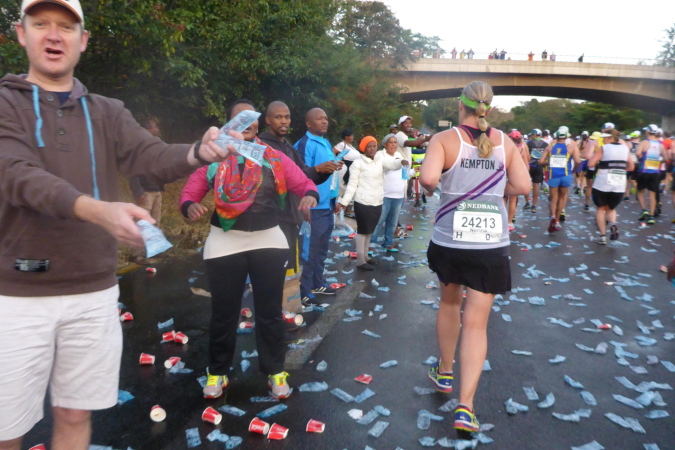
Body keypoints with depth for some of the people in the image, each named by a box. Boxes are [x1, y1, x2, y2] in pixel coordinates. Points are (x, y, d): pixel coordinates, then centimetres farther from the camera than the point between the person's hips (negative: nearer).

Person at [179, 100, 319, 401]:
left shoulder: (274, 157, 3)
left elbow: (303, 182, 1)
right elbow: (190, 190, 1)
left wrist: (310, 195, -22)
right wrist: (189, 206, -22)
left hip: (268, 241, 1)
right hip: (225, 243, 0)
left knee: (269, 311, 11)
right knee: (224, 312, 11)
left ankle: (275, 372, 28)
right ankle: (217, 373, 30)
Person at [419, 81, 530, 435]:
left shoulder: (445, 139, -6)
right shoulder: (504, 142, 3)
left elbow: (428, 179, -21)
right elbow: (522, 186, 2)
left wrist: (432, 187, 1)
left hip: (449, 241, 0)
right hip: (491, 245, 1)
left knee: (450, 302, 24)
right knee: (476, 322, 5)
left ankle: (444, 372, 40)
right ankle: (465, 407, 2)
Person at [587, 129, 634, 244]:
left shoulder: (603, 148, -5)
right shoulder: (625, 149, 9)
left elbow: (591, 164, -12)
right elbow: (631, 167, 13)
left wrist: (598, 163, 8)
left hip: (602, 184, -4)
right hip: (619, 185, 4)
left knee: (600, 208, 14)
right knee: (610, 208, 22)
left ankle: (603, 236, 7)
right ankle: (613, 223, -10)